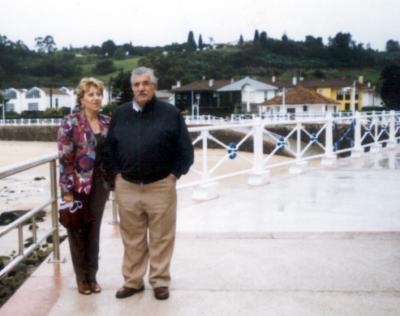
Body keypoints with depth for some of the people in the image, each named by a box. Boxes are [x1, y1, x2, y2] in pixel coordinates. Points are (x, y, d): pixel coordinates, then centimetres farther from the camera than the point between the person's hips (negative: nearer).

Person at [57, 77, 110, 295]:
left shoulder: (106, 122, 6)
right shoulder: (70, 123, -10)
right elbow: (64, 159, -13)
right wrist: (67, 191, -15)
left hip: (99, 184, 4)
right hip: (78, 185, -4)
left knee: (94, 230, 12)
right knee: (78, 230, 8)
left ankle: (92, 276, 24)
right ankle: (82, 278, 22)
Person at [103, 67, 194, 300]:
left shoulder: (170, 113, -2)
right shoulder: (120, 114, 7)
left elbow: (186, 150, 1)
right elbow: (109, 148, 14)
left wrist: (174, 174, -4)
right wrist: (116, 174, 5)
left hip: (160, 187, -2)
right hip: (127, 187, 3)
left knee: (161, 238, 7)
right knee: (132, 238, 12)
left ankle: (160, 282, 21)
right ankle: (133, 281, 26)